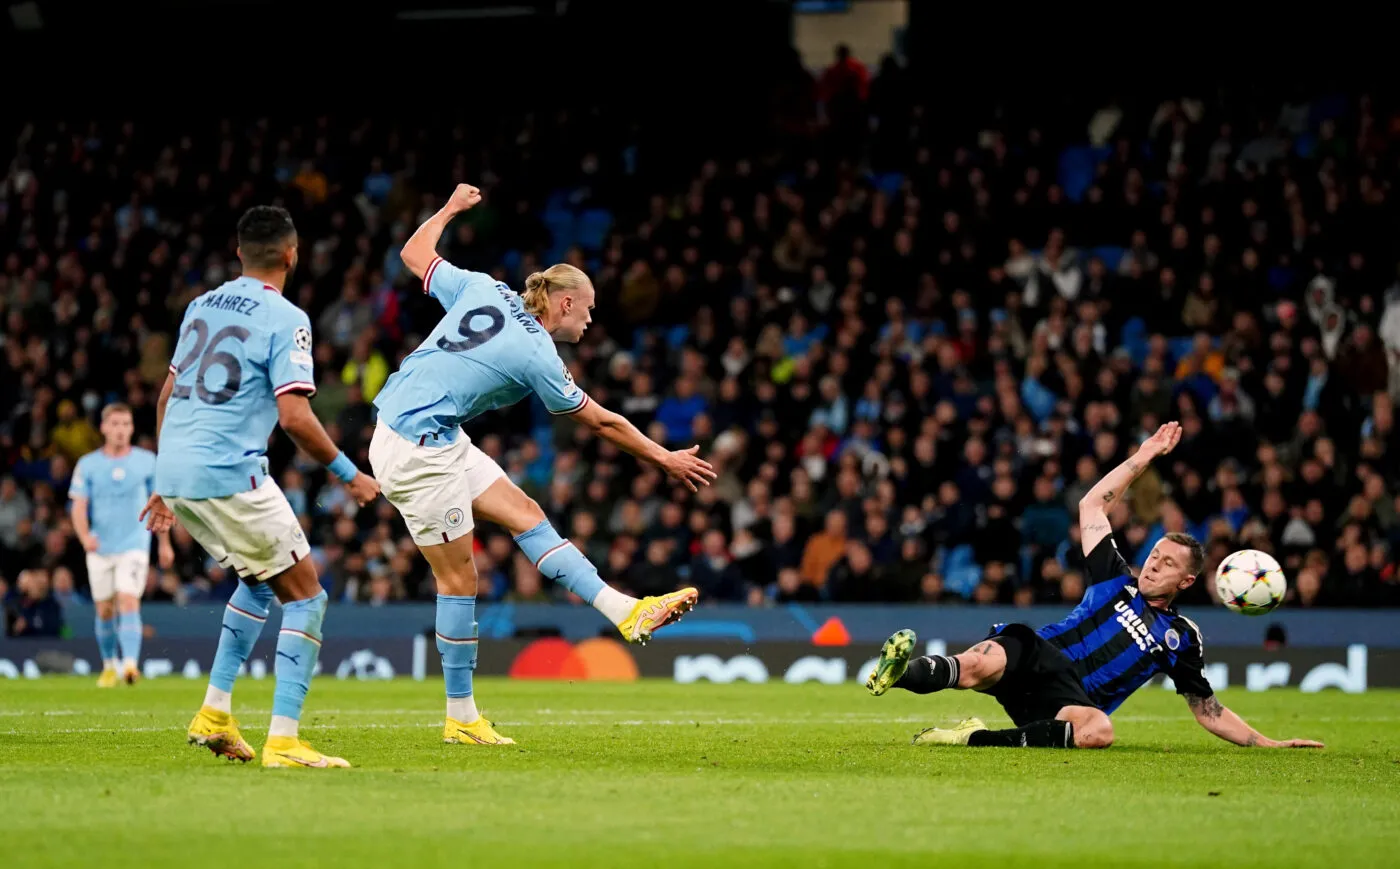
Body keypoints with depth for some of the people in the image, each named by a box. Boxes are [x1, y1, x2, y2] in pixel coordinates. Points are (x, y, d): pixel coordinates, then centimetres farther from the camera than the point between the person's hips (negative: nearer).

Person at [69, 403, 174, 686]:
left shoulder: (147, 461, 1)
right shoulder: (88, 465, 0)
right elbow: (78, 506, -4)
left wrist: (165, 543, 15)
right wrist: (85, 536, -23)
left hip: (134, 546, -2)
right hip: (100, 548, 2)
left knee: (129, 602, -18)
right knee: (105, 610, 9)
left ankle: (130, 663, -28)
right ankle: (109, 666, 26)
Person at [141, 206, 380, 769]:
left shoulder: (201, 306, 16)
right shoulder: (285, 319, -7)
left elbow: (168, 394, 21)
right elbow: (294, 417, -15)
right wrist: (349, 475, -3)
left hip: (176, 470, 8)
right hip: (228, 475, -8)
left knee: (261, 580, 26)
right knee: (305, 596, 2)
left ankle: (215, 713, 20)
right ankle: (283, 741, -8)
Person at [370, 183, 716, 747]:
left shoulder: (485, 290, 3)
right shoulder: (536, 356, -13)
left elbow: (415, 254, 17)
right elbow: (600, 422, -3)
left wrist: (451, 208, 33)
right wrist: (665, 459, 8)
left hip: (440, 441, 10)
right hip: (418, 450, -10)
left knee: (523, 512, 7)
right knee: (459, 577, -4)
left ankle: (626, 612, 5)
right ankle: (461, 718, 3)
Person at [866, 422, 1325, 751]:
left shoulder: (1181, 637, 22)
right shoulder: (1116, 580, 23)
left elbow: (1209, 712, 27)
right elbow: (1092, 505, 24)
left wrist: (1266, 743, 18)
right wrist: (1144, 457, 22)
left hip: (1072, 700, 0)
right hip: (1035, 655, 0)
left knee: (1098, 731, -39)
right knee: (982, 663, -38)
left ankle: (978, 739, -40)